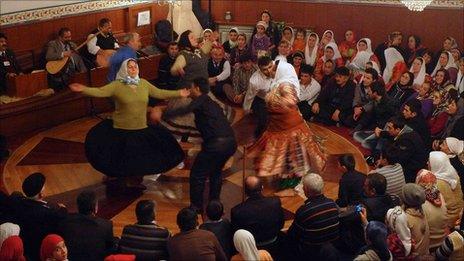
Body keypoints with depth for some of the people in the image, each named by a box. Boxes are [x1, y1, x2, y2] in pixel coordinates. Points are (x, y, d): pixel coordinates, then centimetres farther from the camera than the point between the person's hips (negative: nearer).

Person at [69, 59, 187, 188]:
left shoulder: (144, 83, 4)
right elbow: (100, 92, -20)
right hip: (121, 131, -4)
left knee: (140, 159, 14)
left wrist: (178, 93, 14)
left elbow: (159, 93, 13)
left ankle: (135, 180, 38)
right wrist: (84, 89, -36)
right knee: (124, 159, 6)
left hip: (142, 129, 4)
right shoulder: (117, 85, -9)